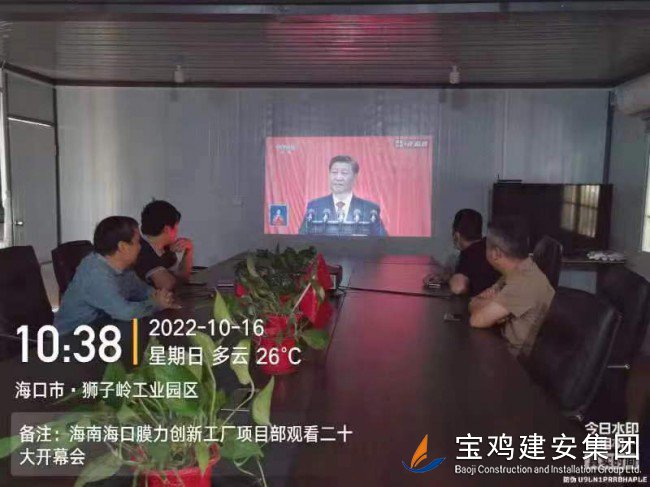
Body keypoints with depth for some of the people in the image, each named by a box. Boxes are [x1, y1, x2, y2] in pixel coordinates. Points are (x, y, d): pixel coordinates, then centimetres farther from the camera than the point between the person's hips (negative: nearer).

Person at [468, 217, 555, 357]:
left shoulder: (525, 282, -26)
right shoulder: (516, 271, 3)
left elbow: (477, 319, -27)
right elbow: (474, 301, 6)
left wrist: (479, 303, -7)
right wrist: (488, 304, -15)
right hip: (509, 347, 7)